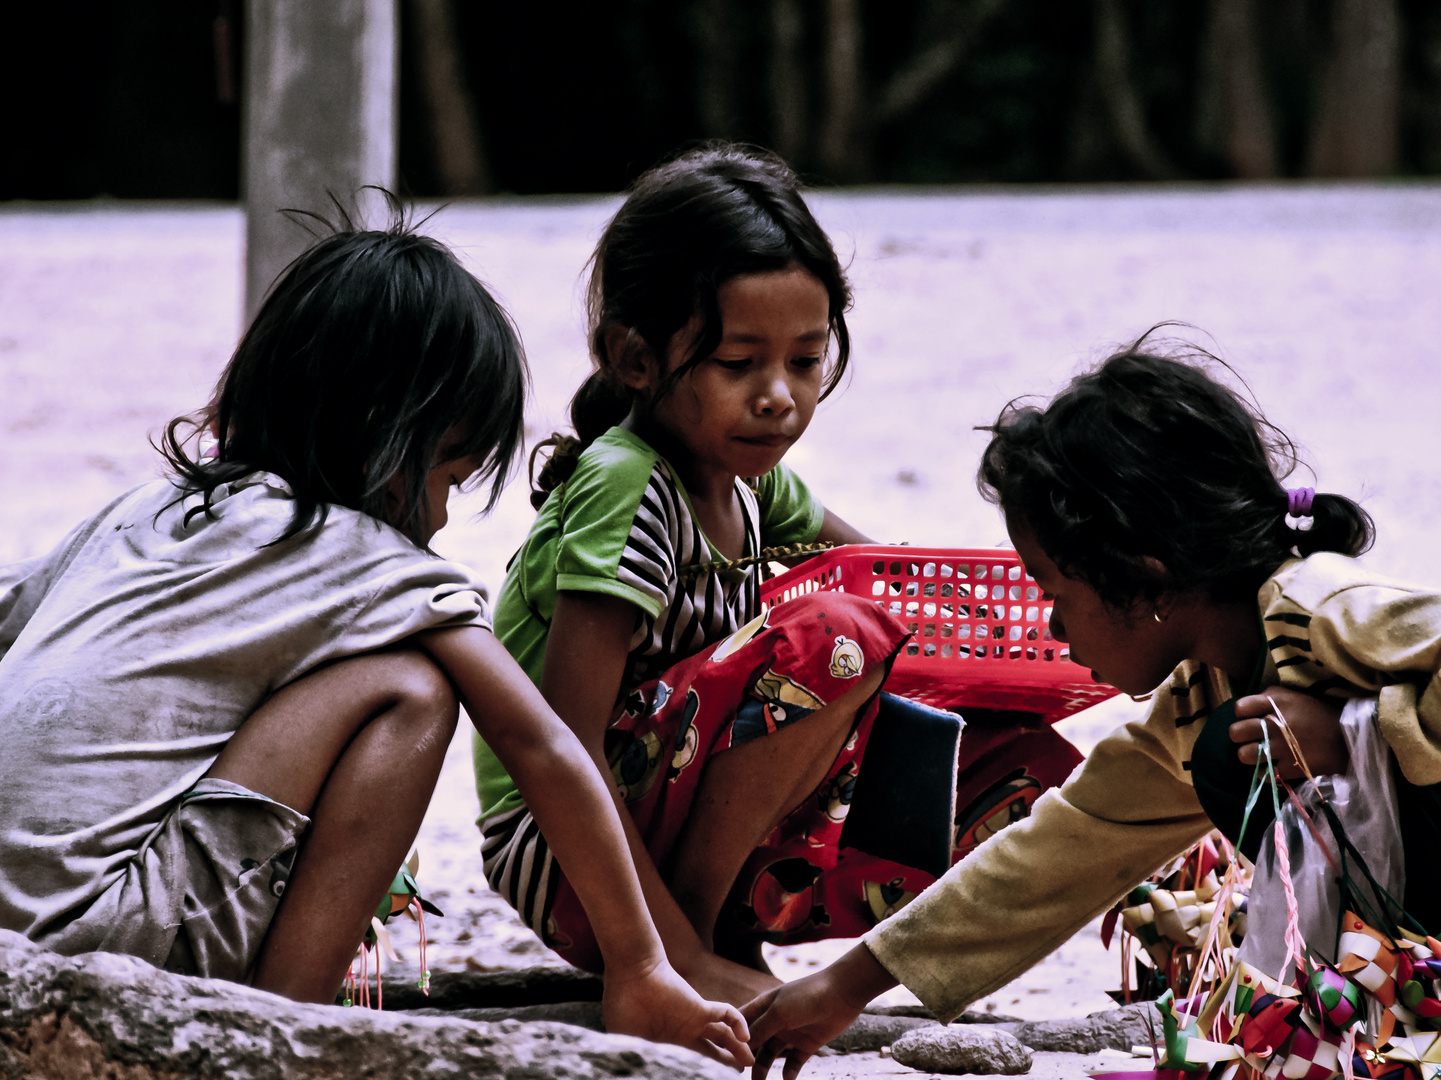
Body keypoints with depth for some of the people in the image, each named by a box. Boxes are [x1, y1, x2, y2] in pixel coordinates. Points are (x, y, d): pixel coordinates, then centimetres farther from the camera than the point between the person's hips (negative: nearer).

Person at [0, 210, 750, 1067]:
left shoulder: (142, 513, 20)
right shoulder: (370, 562, 1)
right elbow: (547, 756, 1)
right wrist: (640, 971, 9)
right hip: (92, 934, -8)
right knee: (408, 692, -4)